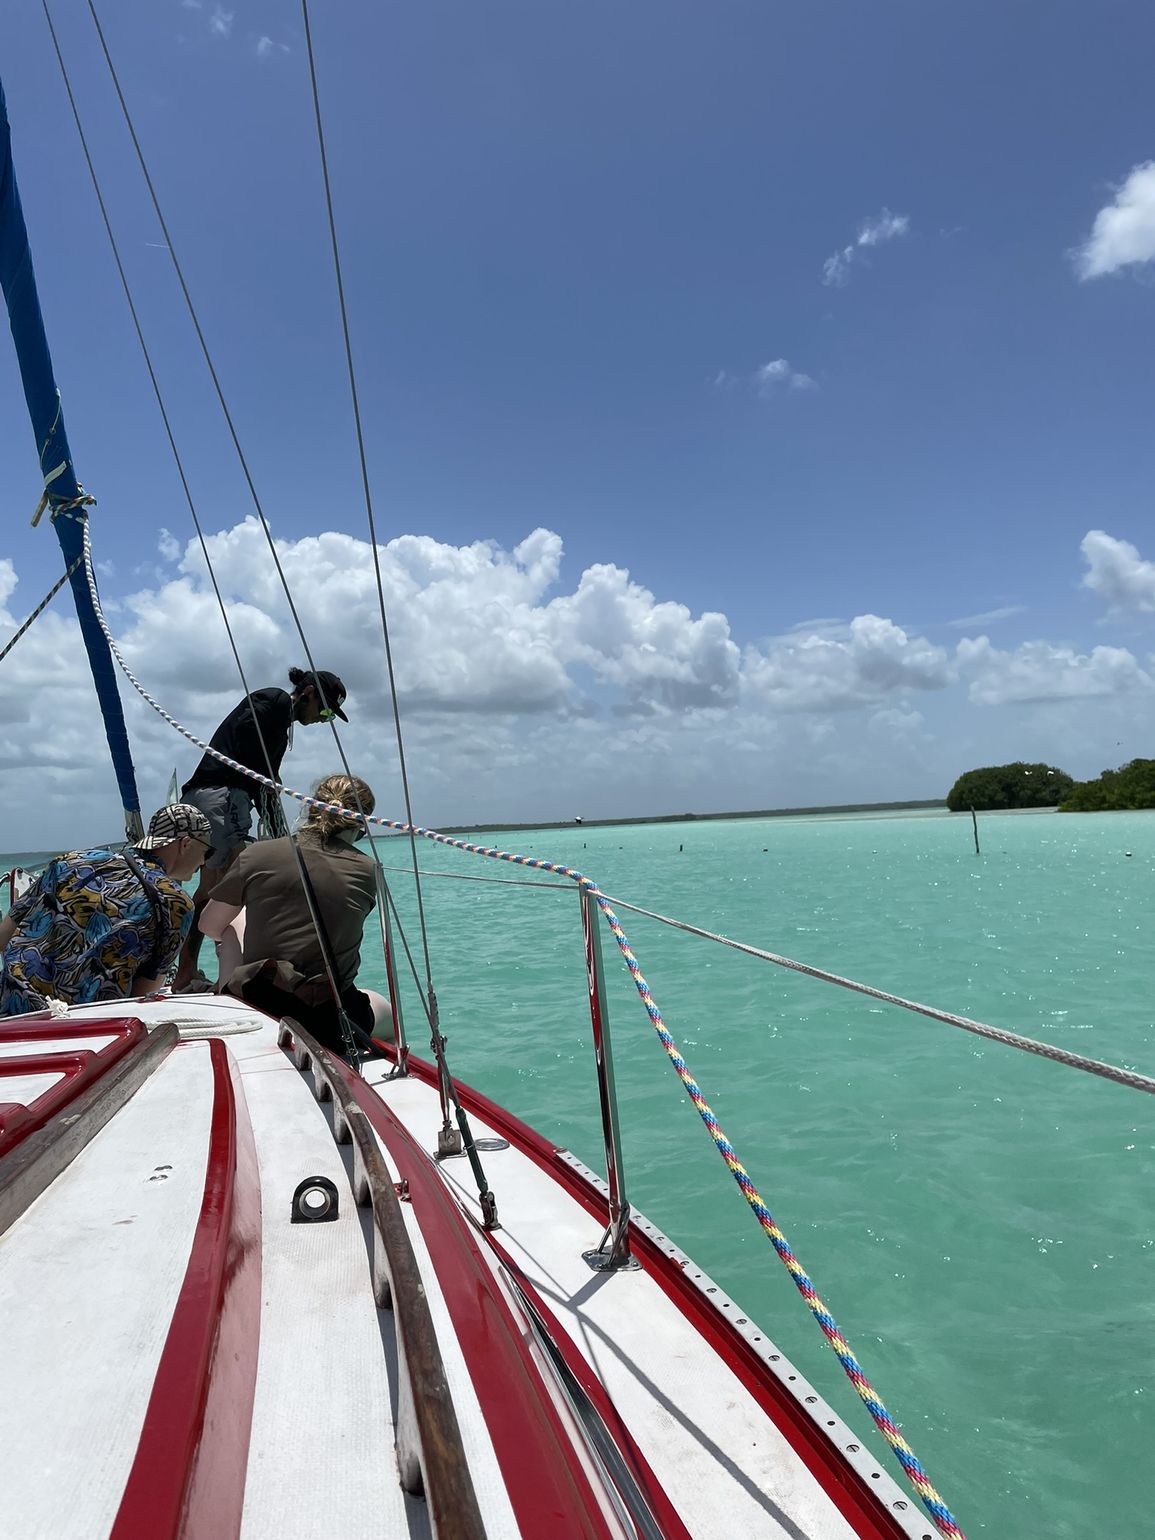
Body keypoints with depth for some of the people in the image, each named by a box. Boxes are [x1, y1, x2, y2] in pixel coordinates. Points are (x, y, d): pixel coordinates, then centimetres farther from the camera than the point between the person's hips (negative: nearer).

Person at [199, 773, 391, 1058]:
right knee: (384, 1011, 34)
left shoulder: (257, 855, -5)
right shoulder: (366, 871, -3)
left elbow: (209, 925, 10)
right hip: (331, 1027, 0)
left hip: (251, 1014, 0)